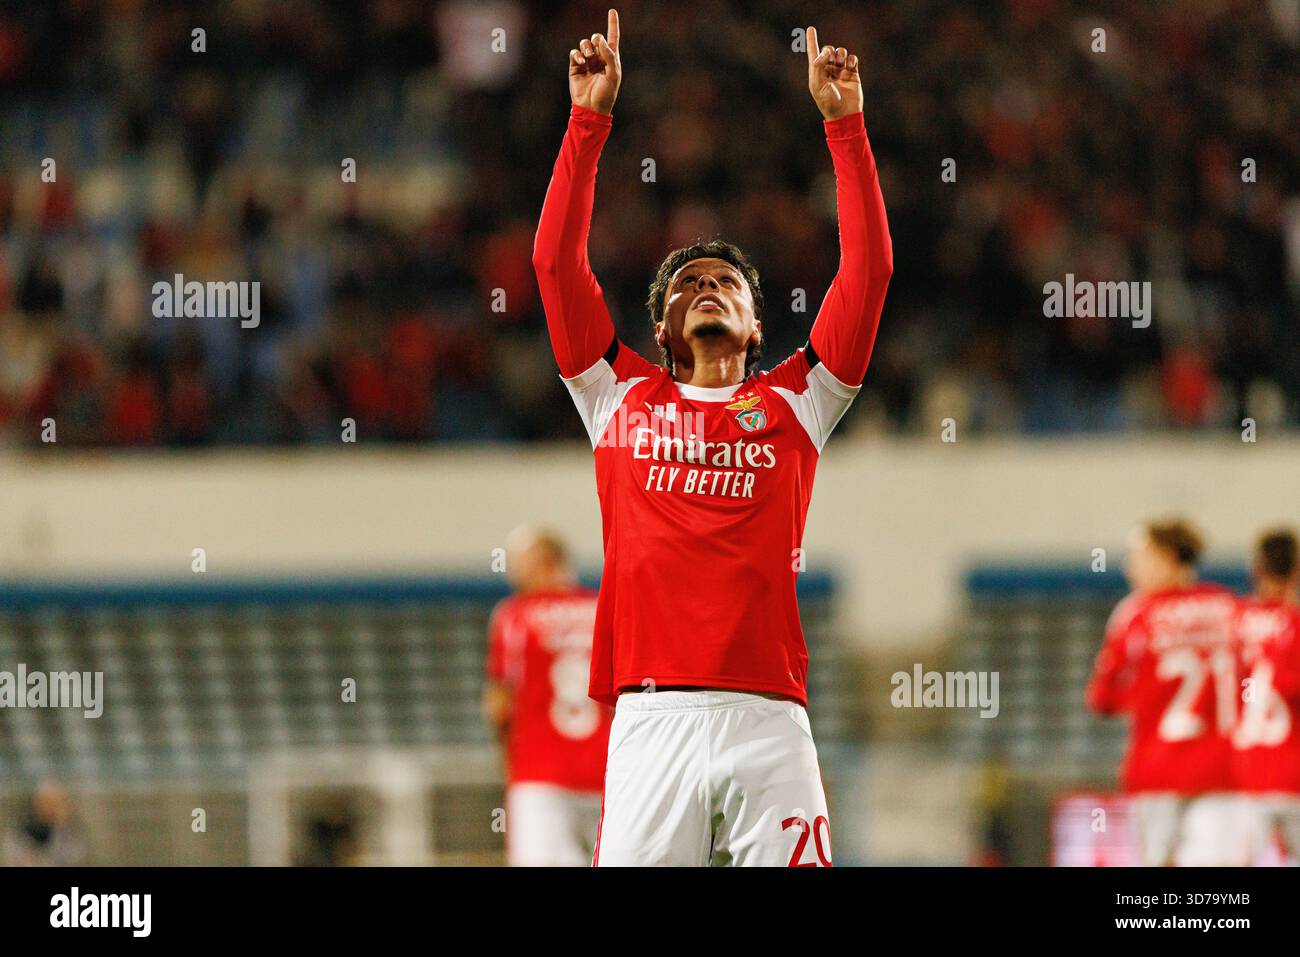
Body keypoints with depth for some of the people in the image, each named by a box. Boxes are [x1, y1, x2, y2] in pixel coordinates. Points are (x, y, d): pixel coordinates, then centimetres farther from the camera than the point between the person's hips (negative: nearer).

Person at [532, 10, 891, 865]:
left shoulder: (791, 403, 16)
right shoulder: (623, 398, 18)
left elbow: (869, 268, 12)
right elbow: (557, 259, 15)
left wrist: (844, 123, 10)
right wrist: (590, 119, 12)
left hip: (770, 720, 0)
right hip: (651, 719, 0)